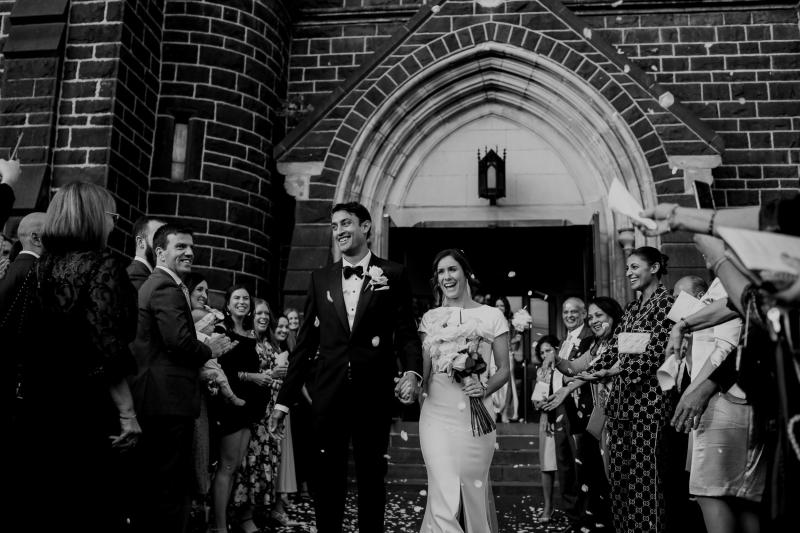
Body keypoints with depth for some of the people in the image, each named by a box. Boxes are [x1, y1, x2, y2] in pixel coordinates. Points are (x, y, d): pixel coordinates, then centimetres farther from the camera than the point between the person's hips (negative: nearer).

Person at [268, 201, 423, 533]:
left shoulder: (393, 275, 2)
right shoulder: (320, 279, 9)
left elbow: (406, 332, -1)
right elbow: (305, 343, 9)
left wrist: (412, 371, -21)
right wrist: (284, 400, 6)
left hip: (374, 392, -2)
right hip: (329, 392, 2)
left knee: (372, 476, 10)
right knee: (326, 477, 8)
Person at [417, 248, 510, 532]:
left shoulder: (492, 315, 5)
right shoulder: (430, 318, 11)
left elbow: (504, 370, 6)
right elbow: (423, 369, 11)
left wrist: (485, 387, -12)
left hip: (475, 413, -1)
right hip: (437, 412, 1)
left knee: (475, 491, 4)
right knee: (444, 496, -8)